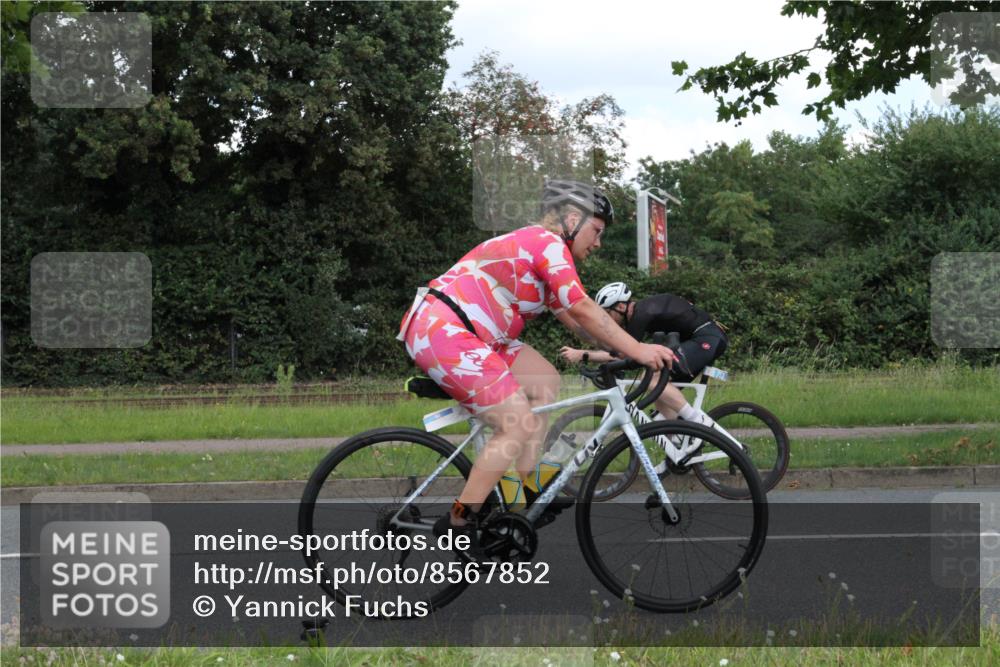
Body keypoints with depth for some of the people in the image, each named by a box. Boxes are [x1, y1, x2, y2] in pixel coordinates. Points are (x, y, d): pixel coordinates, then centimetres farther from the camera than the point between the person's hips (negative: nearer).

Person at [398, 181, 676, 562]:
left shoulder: (532, 246, 23)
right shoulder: (549, 243, -7)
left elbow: (574, 319, 23)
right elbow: (583, 310, -13)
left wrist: (624, 350, 16)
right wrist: (637, 351, -9)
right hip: (442, 332, -11)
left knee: (544, 380, 14)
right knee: (520, 428, -13)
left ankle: (527, 491, 14)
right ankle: (458, 523, -6)